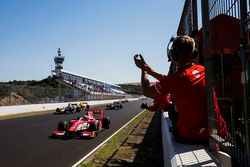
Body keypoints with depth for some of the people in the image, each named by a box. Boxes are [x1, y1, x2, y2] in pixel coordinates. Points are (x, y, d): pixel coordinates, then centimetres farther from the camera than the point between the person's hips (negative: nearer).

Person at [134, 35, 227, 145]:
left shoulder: (175, 79, -18)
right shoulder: (203, 70, 1)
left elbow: (147, 91, 1)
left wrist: (144, 69, 15)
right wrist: (149, 70, 22)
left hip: (191, 137, -4)